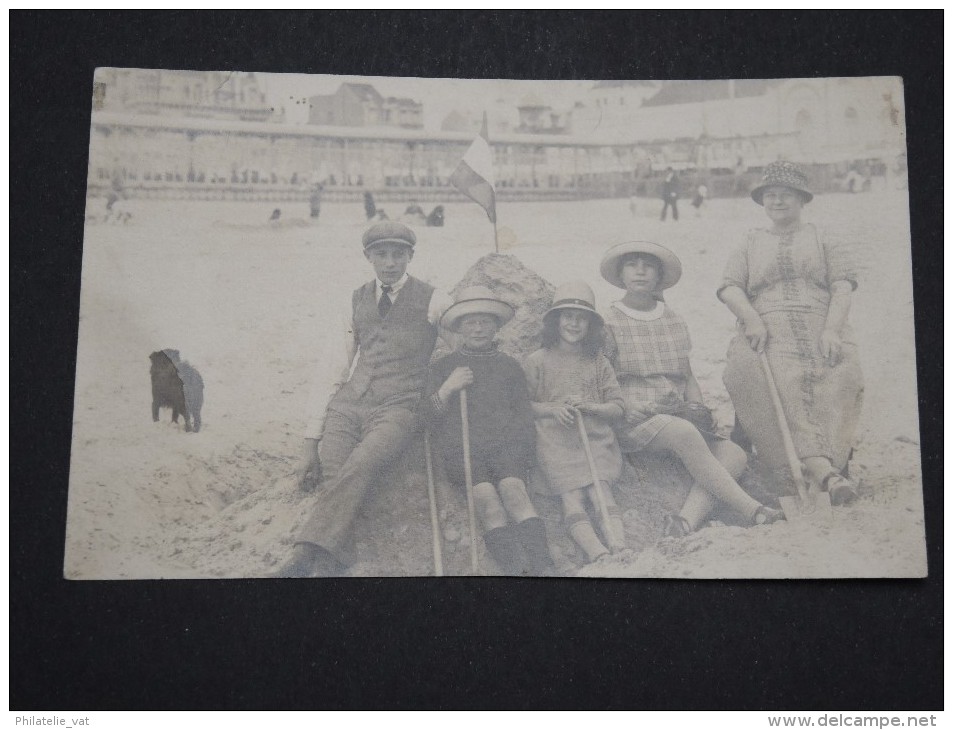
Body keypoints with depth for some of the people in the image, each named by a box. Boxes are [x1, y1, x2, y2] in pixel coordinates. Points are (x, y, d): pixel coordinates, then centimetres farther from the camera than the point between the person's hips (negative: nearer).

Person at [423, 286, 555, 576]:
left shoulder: (509, 365, 27)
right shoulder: (442, 367, 24)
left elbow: (525, 413, 24)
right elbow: (428, 416, 18)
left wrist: (524, 442, 5)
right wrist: (447, 389, 1)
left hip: (506, 443, 0)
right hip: (462, 447, 0)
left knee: (514, 490, -31)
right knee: (487, 499, -30)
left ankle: (543, 567, -44)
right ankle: (515, 568, -43)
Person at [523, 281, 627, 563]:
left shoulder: (597, 362, 17)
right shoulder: (537, 361, 11)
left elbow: (617, 409, 13)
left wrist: (589, 407, -6)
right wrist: (552, 409, -8)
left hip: (596, 439, 2)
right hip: (555, 442, -2)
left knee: (602, 492, -22)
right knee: (572, 499, -23)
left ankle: (620, 549, -39)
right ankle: (599, 554, -40)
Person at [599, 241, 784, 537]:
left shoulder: (674, 322, 19)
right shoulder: (610, 323, 4)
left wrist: (700, 412, 4)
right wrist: (635, 409, -15)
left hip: (677, 415, 6)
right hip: (634, 420, -6)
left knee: (733, 454, -19)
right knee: (683, 432, -36)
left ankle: (686, 522, -35)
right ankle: (753, 511, -31)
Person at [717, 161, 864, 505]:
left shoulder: (822, 241, 25)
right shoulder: (751, 245, 27)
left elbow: (842, 287, 11)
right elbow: (730, 288, 12)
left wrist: (831, 330, -9)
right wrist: (752, 320, -10)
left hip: (821, 331, 2)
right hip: (768, 333, -1)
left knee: (843, 376, -32)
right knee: (782, 385, -34)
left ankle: (825, 467, -38)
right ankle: (824, 469, -46)